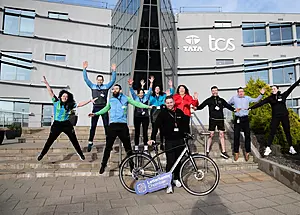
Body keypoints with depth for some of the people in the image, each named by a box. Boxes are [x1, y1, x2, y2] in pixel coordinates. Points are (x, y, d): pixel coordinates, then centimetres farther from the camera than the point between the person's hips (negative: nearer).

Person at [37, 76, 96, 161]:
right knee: (50, 140, 7)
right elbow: (51, 92, -7)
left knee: (74, 140, 7)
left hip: (66, 124, 1)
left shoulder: (69, 105, -1)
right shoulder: (56, 102, -2)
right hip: (57, 124, -1)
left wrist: (90, 101, -3)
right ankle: (42, 154, 25)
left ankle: (81, 154, 20)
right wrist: (46, 83, -13)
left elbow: (80, 104, 1)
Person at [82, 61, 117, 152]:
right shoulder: (93, 86, 9)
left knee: (106, 125, 4)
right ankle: (90, 142, 8)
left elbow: (113, 80, 3)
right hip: (95, 108, 0)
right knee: (93, 126, 2)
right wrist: (84, 69, 2)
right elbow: (86, 79, 8)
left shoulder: (106, 86, 8)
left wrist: (114, 71, -5)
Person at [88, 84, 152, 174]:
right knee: (108, 147, 7)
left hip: (123, 126, -2)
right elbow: (105, 109, 28)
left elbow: (137, 103, 1)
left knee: (127, 147, 4)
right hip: (112, 125, 3)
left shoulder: (126, 98, 5)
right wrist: (95, 114, 27)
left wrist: (148, 106, -8)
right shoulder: (111, 100, 14)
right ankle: (103, 165, 21)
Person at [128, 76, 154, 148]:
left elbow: (149, 91, 1)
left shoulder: (146, 97, 8)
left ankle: (145, 147, 9)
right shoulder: (135, 98, 7)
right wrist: (130, 85, -18)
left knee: (145, 131, 3)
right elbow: (132, 91, -2)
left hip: (145, 116, 0)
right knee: (137, 132, 6)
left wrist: (151, 83, -10)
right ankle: (136, 146, 14)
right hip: (137, 117, 0)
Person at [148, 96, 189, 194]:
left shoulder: (179, 112, 8)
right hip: (169, 141, -4)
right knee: (170, 162, -6)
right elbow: (156, 126, -8)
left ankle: (176, 178, 32)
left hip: (180, 140, 4)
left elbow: (184, 124, 17)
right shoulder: (163, 113, -3)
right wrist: (152, 138, -16)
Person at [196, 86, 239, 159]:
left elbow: (228, 106, 8)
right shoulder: (209, 100, 4)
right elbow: (201, 106, -5)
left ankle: (223, 152, 13)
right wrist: (196, 107, -25)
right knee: (211, 135, 0)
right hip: (212, 119, -2)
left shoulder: (221, 100, 12)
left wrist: (234, 109, -9)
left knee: (222, 134, 5)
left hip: (220, 119, 3)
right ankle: (207, 151, 9)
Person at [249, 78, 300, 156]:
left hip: (284, 116, 1)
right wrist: (251, 108, -13)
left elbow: (291, 88, 6)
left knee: (287, 132, 10)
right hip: (275, 117, -1)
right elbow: (261, 103, -5)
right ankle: (268, 148, 1)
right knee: (272, 132, -2)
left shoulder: (283, 95, 4)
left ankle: (291, 147, 22)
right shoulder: (270, 98, 2)